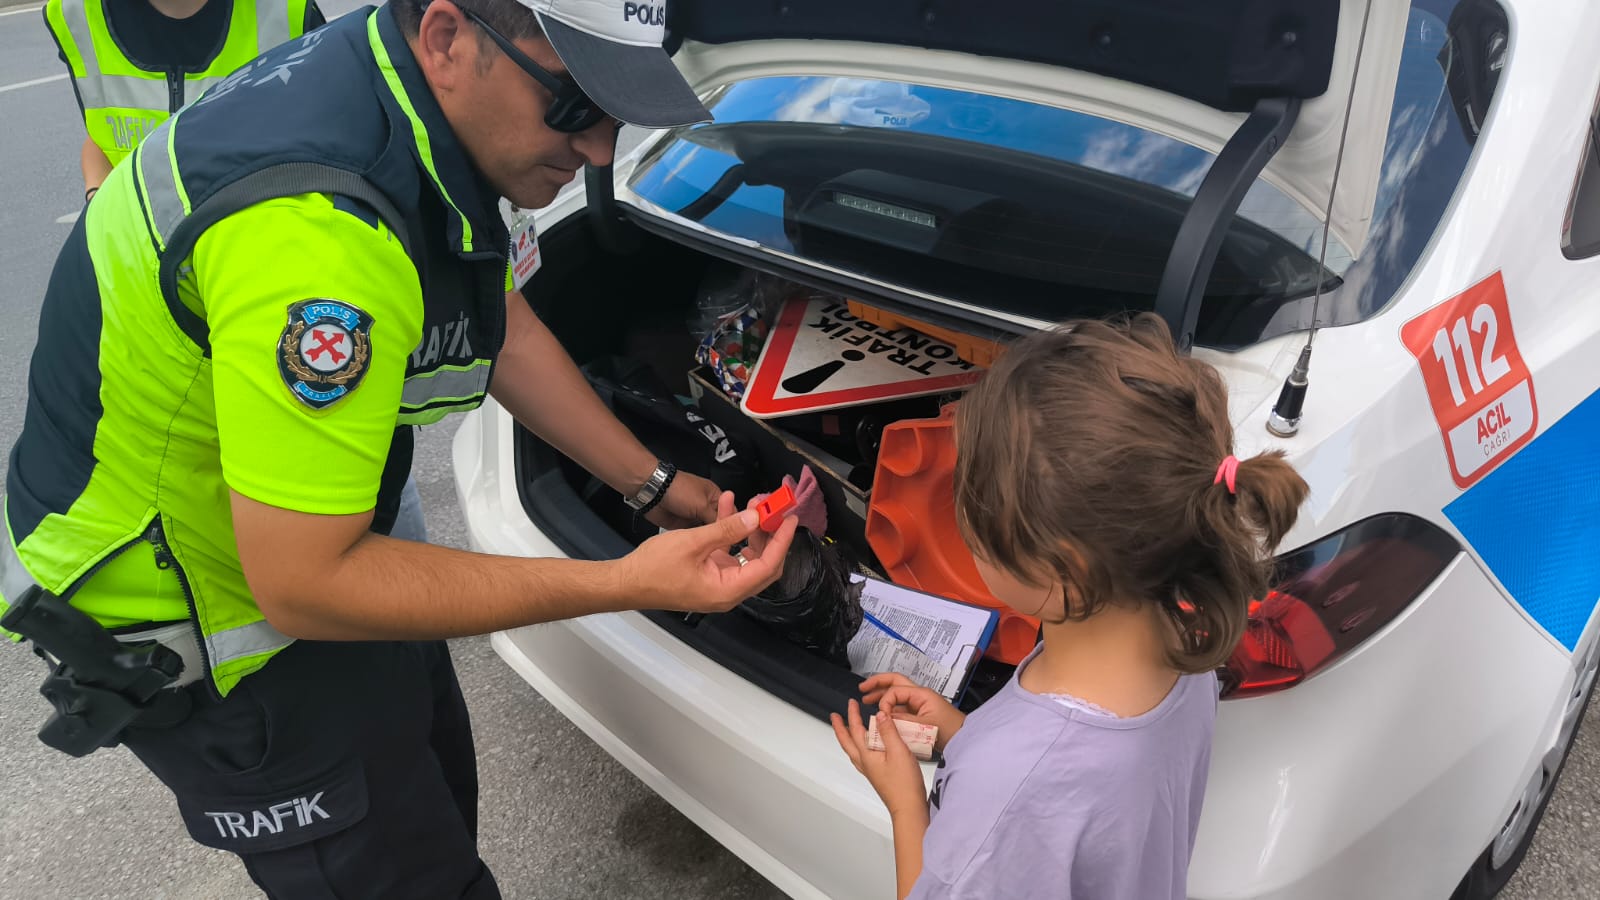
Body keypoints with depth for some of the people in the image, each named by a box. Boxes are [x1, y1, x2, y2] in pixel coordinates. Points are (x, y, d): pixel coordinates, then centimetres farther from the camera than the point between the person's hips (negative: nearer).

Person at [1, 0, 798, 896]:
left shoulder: (413, 89, -8)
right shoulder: (317, 225, -39)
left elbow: (504, 329, 5)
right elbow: (303, 586, -32)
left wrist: (656, 485, 2)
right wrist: (627, 586, -31)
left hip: (313, 542, 9)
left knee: (436, 798, 23)